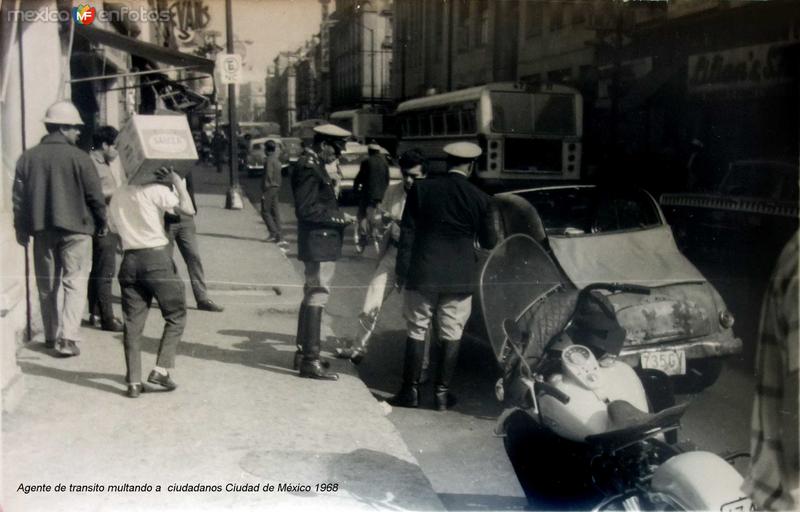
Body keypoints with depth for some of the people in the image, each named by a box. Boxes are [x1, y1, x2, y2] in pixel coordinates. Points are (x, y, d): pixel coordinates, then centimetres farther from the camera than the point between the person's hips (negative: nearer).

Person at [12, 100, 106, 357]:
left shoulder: (28, 157, 3)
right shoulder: (79, 158, -10)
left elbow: (18, 198, 6)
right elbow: (95, 196, -7)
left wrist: (22, 229, 15)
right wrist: (101, 223, 7)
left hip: (42, 229, 4)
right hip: (75, 228, -4)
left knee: (47, 283, 16)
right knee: (74, 282, 0)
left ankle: (51, 336, 24)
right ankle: (68, 338, -11)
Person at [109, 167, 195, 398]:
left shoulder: (116, 197, 15)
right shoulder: (155, 190, -5)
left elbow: (116, 229, 19)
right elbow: (188, 209, -13)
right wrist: (178, 183, -2)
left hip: (130, 260, 5)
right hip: (157, 258, -5)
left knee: (133, 323, 6)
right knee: (176, 317, 7)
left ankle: (133, 381, 4)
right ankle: (161, 370, -2)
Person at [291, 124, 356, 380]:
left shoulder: (314, 164, 14)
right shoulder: (309, 167, -17)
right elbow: (306, 209, -22)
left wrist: (338, 214, 9)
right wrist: (338, 216, -17)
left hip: (319, 243, 11)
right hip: (319, 242, -11)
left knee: (312, 296, 17)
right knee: (317, 298, -7)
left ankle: (303, 353, 28)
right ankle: (310, 362, -3)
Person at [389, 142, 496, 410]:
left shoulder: (421, 188, -3)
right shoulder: (479, 198, -3)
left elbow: (407, 232, -3)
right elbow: (488, 242, 5)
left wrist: (401, 270, 2)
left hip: (422, 274, 0)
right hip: (459, 277, 0)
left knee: (416, 331, 9)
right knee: (451, 335, 8)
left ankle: (411, 390, 12)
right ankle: (442, 392, 12)